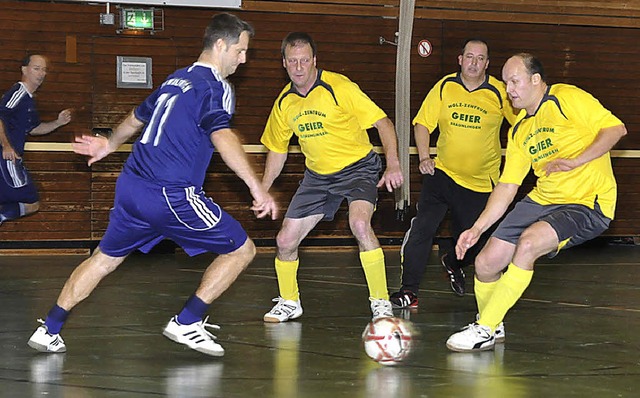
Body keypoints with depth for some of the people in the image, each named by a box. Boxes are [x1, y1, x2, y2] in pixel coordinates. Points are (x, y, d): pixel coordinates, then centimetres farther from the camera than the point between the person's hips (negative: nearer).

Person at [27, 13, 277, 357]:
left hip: (131, 187, 8)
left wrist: (110, 144, 54)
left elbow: (137, 117, 35)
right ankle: (186, 323, 2)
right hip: (171, 195, -8)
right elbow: (221, 135, -26)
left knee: (104, 259, 22)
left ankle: (49, 330, 20)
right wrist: (256, 188, -33)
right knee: (241, 249, 2)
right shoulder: (215, 87, -7)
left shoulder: (176, 80, 18)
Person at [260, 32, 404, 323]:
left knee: (359, 224, -32)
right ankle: (289, 302, 26)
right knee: (285, 241, 0)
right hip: (317, 175, 6)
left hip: (358, 167, -5)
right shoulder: (284, 103, -1)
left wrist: (393, 165, -29)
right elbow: (277, 149, 15)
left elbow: (383, 123, -17)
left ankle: (381, 303, -20)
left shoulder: (338, 87, -18)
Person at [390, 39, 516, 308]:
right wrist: (424, 158, -9)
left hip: (481, 181, 0)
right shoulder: (444, 87, -2)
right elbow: (422, 123, 3)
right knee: (423, 227, -18)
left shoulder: (499, 93, -6)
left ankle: (452, 263, 41)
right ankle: (409, 291, -12)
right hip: (442, 172, 0)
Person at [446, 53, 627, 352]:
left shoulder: (566, 98, -7)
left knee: (529, 242, -32)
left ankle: (484, 330, -20)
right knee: (486, 263, -2)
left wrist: (574, 161, -26)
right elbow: (507, 186, 13)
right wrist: (477, 228, 4)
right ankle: (490, 326, 28)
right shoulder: (519, 130, 14)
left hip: (588, 203, -7)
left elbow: (615, 128, -15)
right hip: (542, 200, 8)